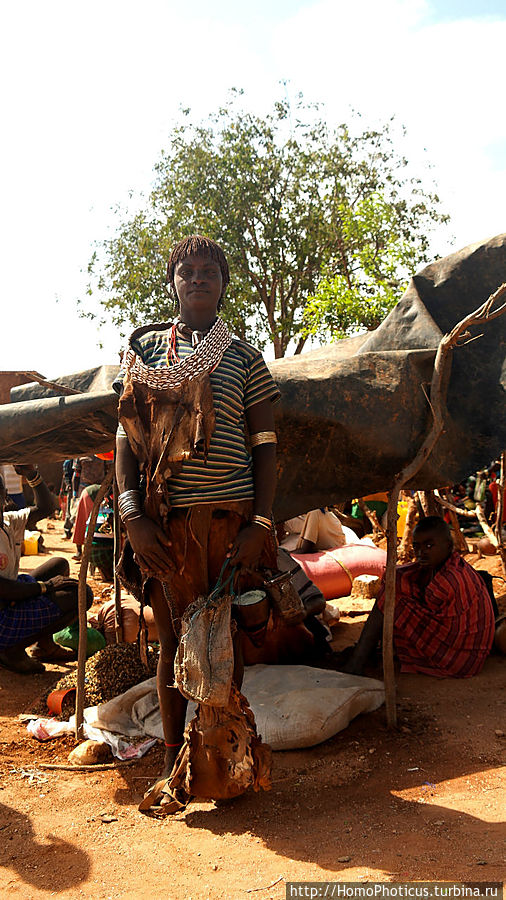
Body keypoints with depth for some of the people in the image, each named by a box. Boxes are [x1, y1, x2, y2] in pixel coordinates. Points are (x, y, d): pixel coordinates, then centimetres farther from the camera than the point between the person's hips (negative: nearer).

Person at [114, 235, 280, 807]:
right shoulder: (145, 348, 12)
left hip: (230, 517, 0)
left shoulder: (244, 358, 10)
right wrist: (131, 513, -6)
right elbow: (127, 435, 8)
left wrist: (261, 524, -4)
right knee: (173, 642, 6)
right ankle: (173, 766, 20)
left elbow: (265, 446, 7)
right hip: (164, 522, 0)